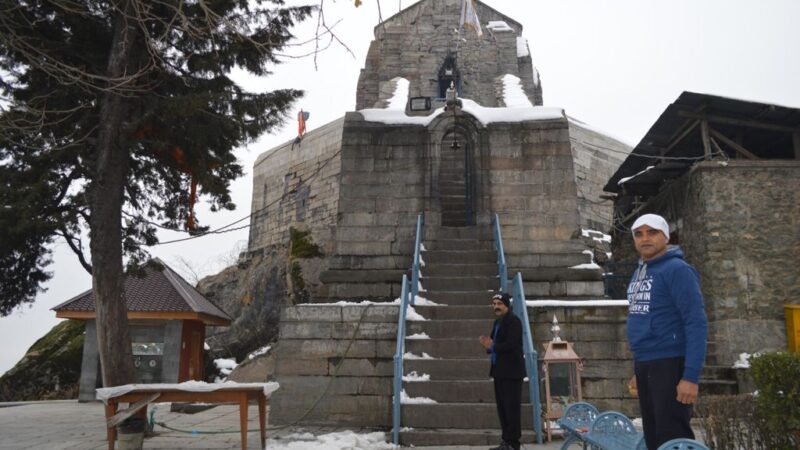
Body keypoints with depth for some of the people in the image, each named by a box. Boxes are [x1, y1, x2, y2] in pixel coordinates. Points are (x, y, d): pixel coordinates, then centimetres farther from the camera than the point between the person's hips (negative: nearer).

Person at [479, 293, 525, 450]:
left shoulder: (513, 321, -12)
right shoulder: (498, 322, 16)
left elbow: (511, 344, -22)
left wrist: (492, 347, -15)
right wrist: (488, 345, -3)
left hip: (511, 371, -9)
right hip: (499, 371, 9)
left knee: (511, 407, -4)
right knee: (502, 407, 12)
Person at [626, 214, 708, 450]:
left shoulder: (677, 269, -10)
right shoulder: (639, 273, 14)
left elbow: (697, 323, -16)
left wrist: (691, 376, -22)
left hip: (670, 365, -8)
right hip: (644, 366, 8)